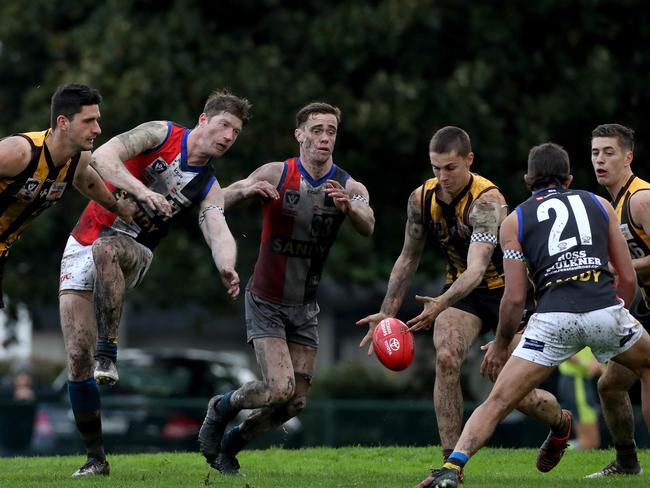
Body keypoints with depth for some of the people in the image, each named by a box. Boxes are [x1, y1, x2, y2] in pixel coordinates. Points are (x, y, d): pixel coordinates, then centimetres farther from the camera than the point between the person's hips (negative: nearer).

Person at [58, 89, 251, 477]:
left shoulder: (209, 189, 3)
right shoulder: (161, 135, -4)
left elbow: (218, 232, -15)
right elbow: (102, 157, -17)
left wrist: (227, 267, -37)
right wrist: (144, 191, -31)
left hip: (131, 253, 1)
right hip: (82, 248, -1)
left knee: (105, 250, -38)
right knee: (78, 358, -8)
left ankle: (109, 351, -29)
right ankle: (96, 458, 2)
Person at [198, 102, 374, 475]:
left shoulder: (349, 187, -5)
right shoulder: (277, 174, -12)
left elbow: (368, 227, -25)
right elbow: (220, 202, -19)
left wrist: (348, 207, -47)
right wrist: (247, 191, -41)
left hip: (306, 306, 4)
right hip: (266, 301, -4)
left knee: (297, 402, 4)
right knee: (280, 388, -19)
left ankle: (230, 444, 26)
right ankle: (221, 408, 11)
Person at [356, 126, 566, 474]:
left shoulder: (486, 201, -27)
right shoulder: (422, 198, -7)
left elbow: (476, 269, -38)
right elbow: (408, 259, 7)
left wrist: (441, 304, -54)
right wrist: (387, 313, 1)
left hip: (506, 289, -4)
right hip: (462, 291, 4)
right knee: (446, 358, -25)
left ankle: (561, 421, 34)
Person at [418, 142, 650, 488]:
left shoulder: (516, 220, 16)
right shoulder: (599, 205, 22)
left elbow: (515, 298, 11)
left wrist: (500, 345, 25)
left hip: (553, 317, -1)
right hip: (606, 309, 1)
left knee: (497, 402, 4)